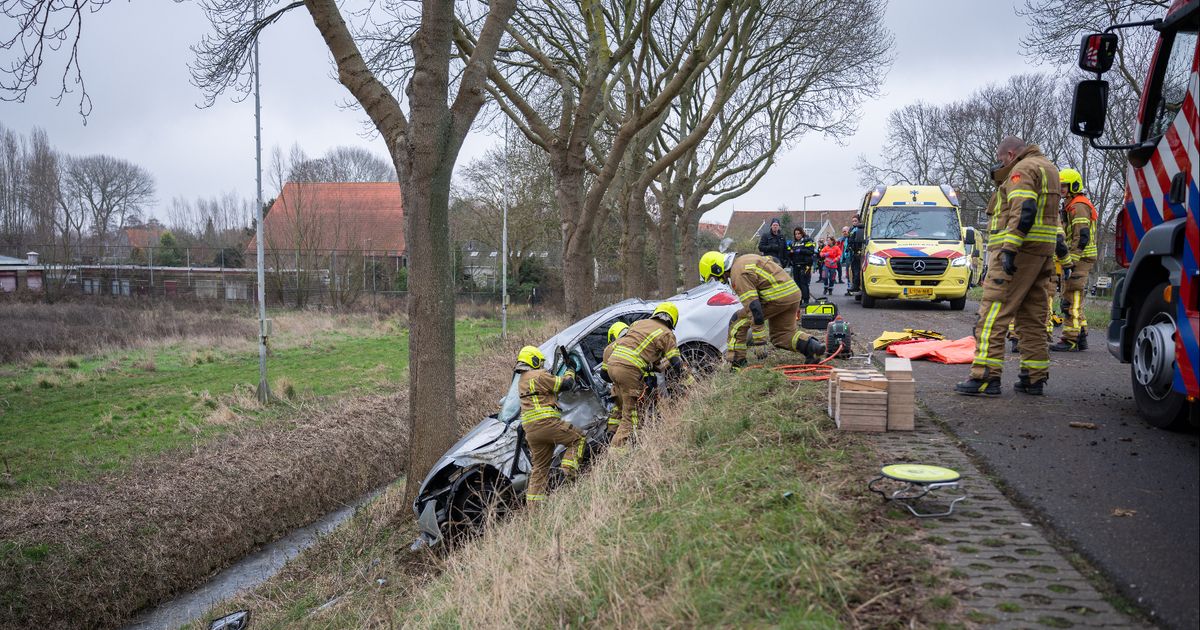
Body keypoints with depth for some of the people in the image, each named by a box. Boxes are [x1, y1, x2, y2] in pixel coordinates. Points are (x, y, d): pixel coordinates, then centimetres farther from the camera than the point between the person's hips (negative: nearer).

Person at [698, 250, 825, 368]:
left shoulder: (738, 274, -11)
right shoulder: (745, 258, 21)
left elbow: (752, 303, -21)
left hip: (776, 297, -10)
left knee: (738, 321, 0)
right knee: (782, 334, 19)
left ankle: (735, 361, -1)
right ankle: (812, 345, -4)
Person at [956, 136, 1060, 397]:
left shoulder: (1022, 169, -7)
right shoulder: (1048, 167, 25)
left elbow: (1024, 211, -20)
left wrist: (1009, 250, -25)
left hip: (1018, 250, -10)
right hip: (1043, 251, 10)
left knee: (993, 315, -12)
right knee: (1033, 317, 12)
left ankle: (985, 377, -16)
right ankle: (1034, 377, 14)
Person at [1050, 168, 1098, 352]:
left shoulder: (1078, 206, -13)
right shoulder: (1072, 206, 21)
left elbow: (1081, 238, -22)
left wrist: (1069, 262, -25)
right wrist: (1069, 261, 24)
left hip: (1079, 259, -11)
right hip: (1080, 260, 11)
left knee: (1071, 300, -10)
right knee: (1075, 300, 16)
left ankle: (1070, 340, -10)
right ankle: (1081, 337, 22)